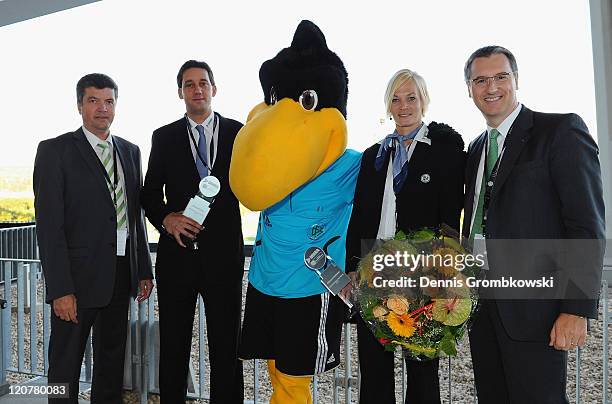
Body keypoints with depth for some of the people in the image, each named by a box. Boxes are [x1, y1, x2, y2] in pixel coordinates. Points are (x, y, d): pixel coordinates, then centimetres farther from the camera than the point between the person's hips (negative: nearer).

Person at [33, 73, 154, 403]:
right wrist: (60, 289, -16)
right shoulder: (55, 151, -6)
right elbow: (49, 225, -11)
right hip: (79, 275, -5)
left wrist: (144, 271, 9)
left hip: (122, 273, 5)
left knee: (112, 357, 17)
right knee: (66, 362, 8)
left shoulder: (130, 151, 11)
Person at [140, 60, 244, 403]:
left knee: (226, 345, 7)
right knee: (173, 345, 12)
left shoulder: (239, 133, 5)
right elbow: (150, 193, 10)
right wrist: (166, 218, -9)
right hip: (177, 252, 1)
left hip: (223, 253, -1)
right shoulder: (164, 137, 8)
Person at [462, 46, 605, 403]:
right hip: (483, 305, 6)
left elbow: (587, 225, -11)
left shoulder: (561, 130, -4)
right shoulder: (476, 149, 16)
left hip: (535, 306, -6)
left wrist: (577, 309, -16)